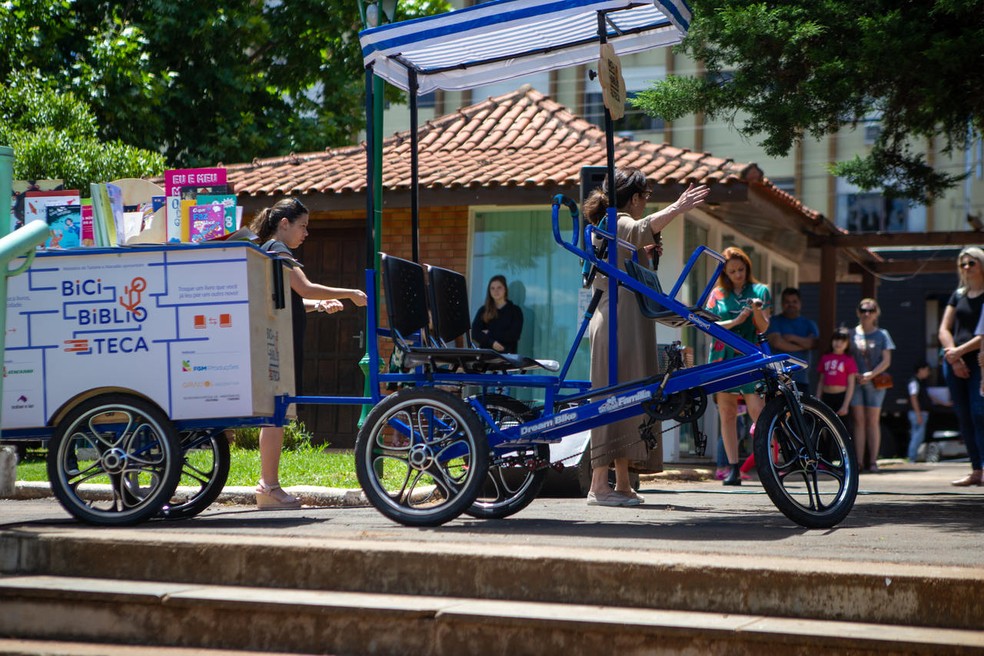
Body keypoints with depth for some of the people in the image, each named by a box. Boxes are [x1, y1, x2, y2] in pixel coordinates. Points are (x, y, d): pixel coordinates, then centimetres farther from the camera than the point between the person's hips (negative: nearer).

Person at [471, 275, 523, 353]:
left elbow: (514, 336, -3)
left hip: (506, 354, -2)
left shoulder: (515, 310, 6)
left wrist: (489, 334, -4)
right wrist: (491, 342, -14)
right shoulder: (483, 310, 12)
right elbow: (475, 333, 1)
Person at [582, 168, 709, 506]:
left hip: (620, 322, 11)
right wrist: (677, 208, -46)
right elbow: (643, 228, -35)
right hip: (621, 322, -11)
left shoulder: (607, 226, 22)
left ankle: (622, 484, 15)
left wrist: (645, 253, 24)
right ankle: (600, 485, -11)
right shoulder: (620, 223, -10)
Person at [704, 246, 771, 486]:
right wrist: (736, 321, -12)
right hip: (723, 358, 2)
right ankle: (733, 469, 3)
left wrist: (757, 311, -18)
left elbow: (763, 327, 2)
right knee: (727, 414, 0)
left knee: (759, 413, -14)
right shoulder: (718, 294, 12)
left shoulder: (760, 291, 9)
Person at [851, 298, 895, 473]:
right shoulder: (852, 334, 9)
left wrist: (870, 375, -12)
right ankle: (858, 461, -4)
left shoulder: (882, 335, 7)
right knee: (858, 420, -3)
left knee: (873, 421, -1)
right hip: (855, 381, 0)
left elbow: (886, 361, 2)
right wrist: (853, 374, -7)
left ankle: (873, 461, 2)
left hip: (875, 382, 0)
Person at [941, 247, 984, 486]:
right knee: (963, 417, 3)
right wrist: (953, 356, -4)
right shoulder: (958, 296, 16)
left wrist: (961, 351, -14)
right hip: (955, 361, 6)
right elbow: (944, 330, 12)